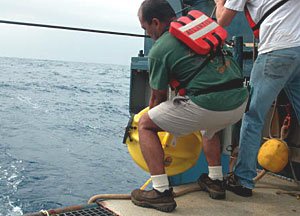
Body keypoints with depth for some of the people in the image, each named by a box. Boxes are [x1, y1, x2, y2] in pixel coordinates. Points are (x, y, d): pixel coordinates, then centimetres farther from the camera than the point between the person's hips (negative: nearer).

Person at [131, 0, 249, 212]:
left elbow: (158, 96, 11)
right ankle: (216, 181, 37)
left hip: (208, 105, -7)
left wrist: (152, 119, 33)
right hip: (241, 100, 8)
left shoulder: (159, 50, 0)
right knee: (209, 124, 41)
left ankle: (162, 192, 4)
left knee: (145, 124, 10)